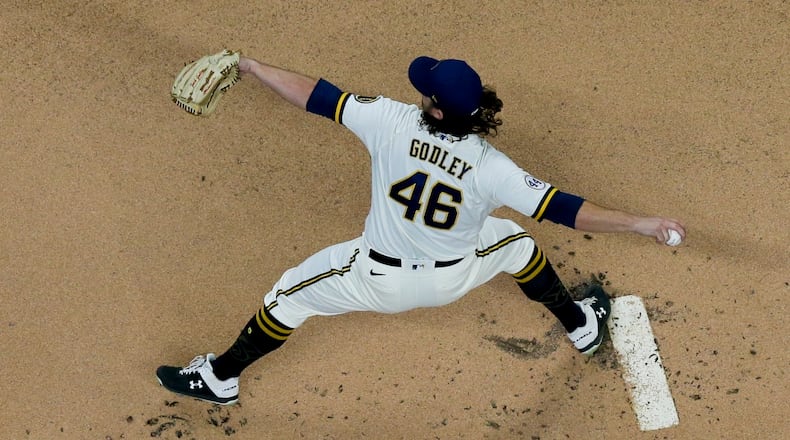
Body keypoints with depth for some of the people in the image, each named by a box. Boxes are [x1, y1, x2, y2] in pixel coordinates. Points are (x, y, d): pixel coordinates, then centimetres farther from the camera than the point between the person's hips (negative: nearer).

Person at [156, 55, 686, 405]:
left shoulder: (394, 122, -26)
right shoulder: (490, 167, -24)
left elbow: (319, 96, -18)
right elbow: (561, 208, -27)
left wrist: (254, 67, -7)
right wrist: (639, 222, -23)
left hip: (382, 282, -1)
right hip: (453, 279, 2)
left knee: (292, 291, 19)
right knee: (515, 240, 29)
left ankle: (221, 377, 35)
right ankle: (581, 325, 46)